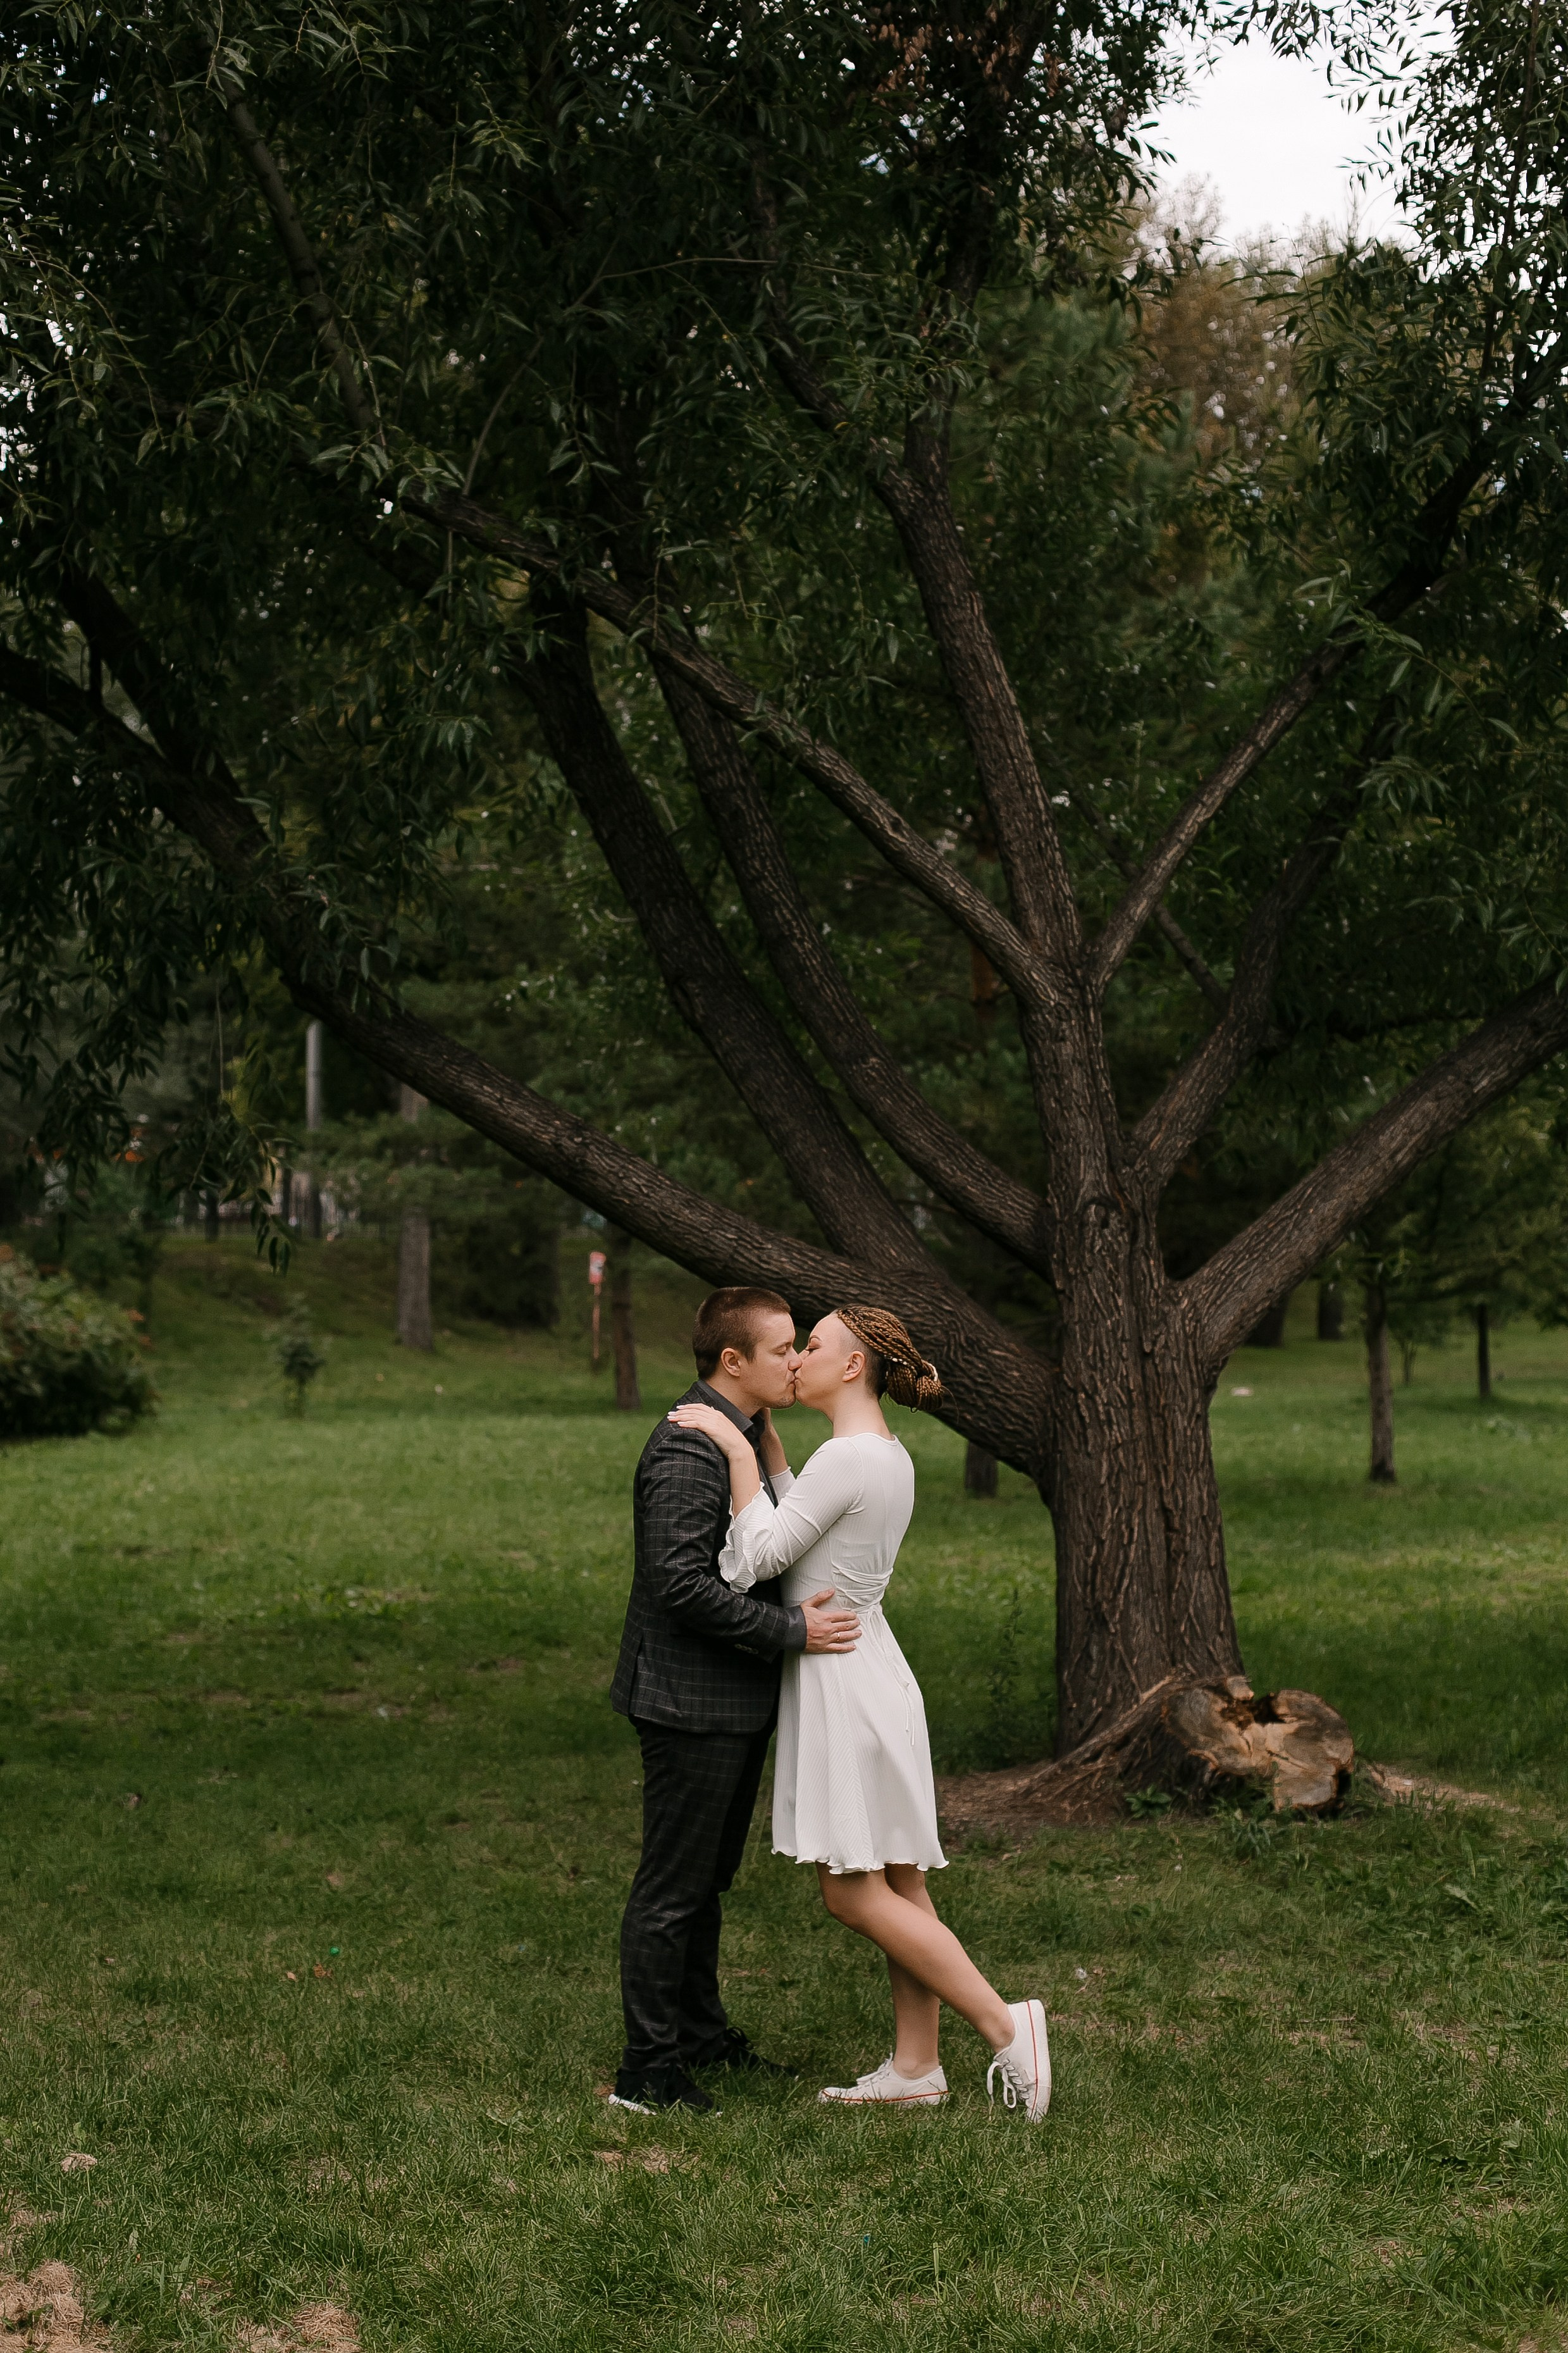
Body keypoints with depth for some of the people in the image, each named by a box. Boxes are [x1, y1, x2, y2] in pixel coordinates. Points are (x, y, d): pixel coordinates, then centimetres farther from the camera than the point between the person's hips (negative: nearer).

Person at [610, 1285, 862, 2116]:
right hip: (691, 1703, -10)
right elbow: (683, 1584, -27)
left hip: (738, 1701, 10)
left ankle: (701, 2032, 34)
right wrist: (791, 1630, -22)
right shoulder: (687, 1449, -21)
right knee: (672, 1886, -1)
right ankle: (647, 2072, 7)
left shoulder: (748, 1435, 12)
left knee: (708, 1876, 21)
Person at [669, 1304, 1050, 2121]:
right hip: (870, 1677, 10)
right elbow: (794, 1531, 15)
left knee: (854, 1893, -4)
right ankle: (915, 2069, 16)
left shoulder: (849, 1457, -19)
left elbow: (752, 1563, -19)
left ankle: (1003, 2024, -5)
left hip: (842, 1684, -10)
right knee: (899, 1885, 11)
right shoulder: (889, 1457, 10)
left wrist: (739, 1453, -15)